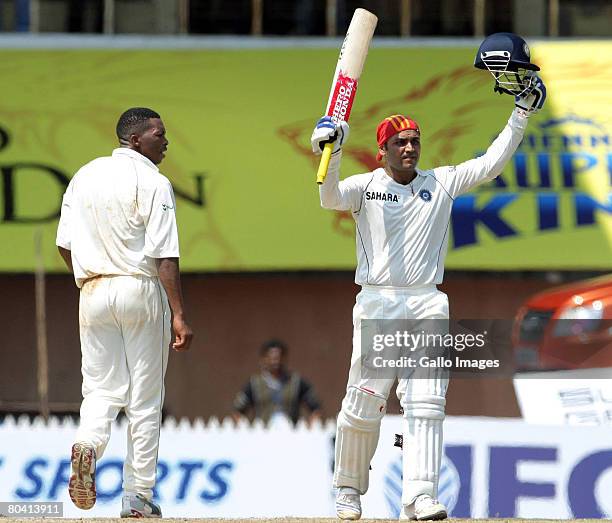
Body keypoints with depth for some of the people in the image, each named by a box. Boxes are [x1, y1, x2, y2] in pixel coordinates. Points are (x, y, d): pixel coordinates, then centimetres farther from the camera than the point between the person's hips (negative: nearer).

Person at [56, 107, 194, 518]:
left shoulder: (85, 176, 10)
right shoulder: (153, 182, -8)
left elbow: (65, 245, 11)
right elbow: (165, 256, -14)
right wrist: (179, 315, -15)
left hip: (93, 294, 4)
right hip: (142, 290, -4)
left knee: (102, 390, 8)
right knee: (145, 399, 4)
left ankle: (88, 443, -25)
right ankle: (138, 496, 4)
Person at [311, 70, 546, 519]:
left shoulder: (442, 183, 11)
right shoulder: (364, 186, 3)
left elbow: (491, 164, 8)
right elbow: (330, 198, -15)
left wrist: (520, 117, 2)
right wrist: (331, 156, -31)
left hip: (428, 306, 2)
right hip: (377, 305, -2)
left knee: (426, 404, -10)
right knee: (363, 404, -3)